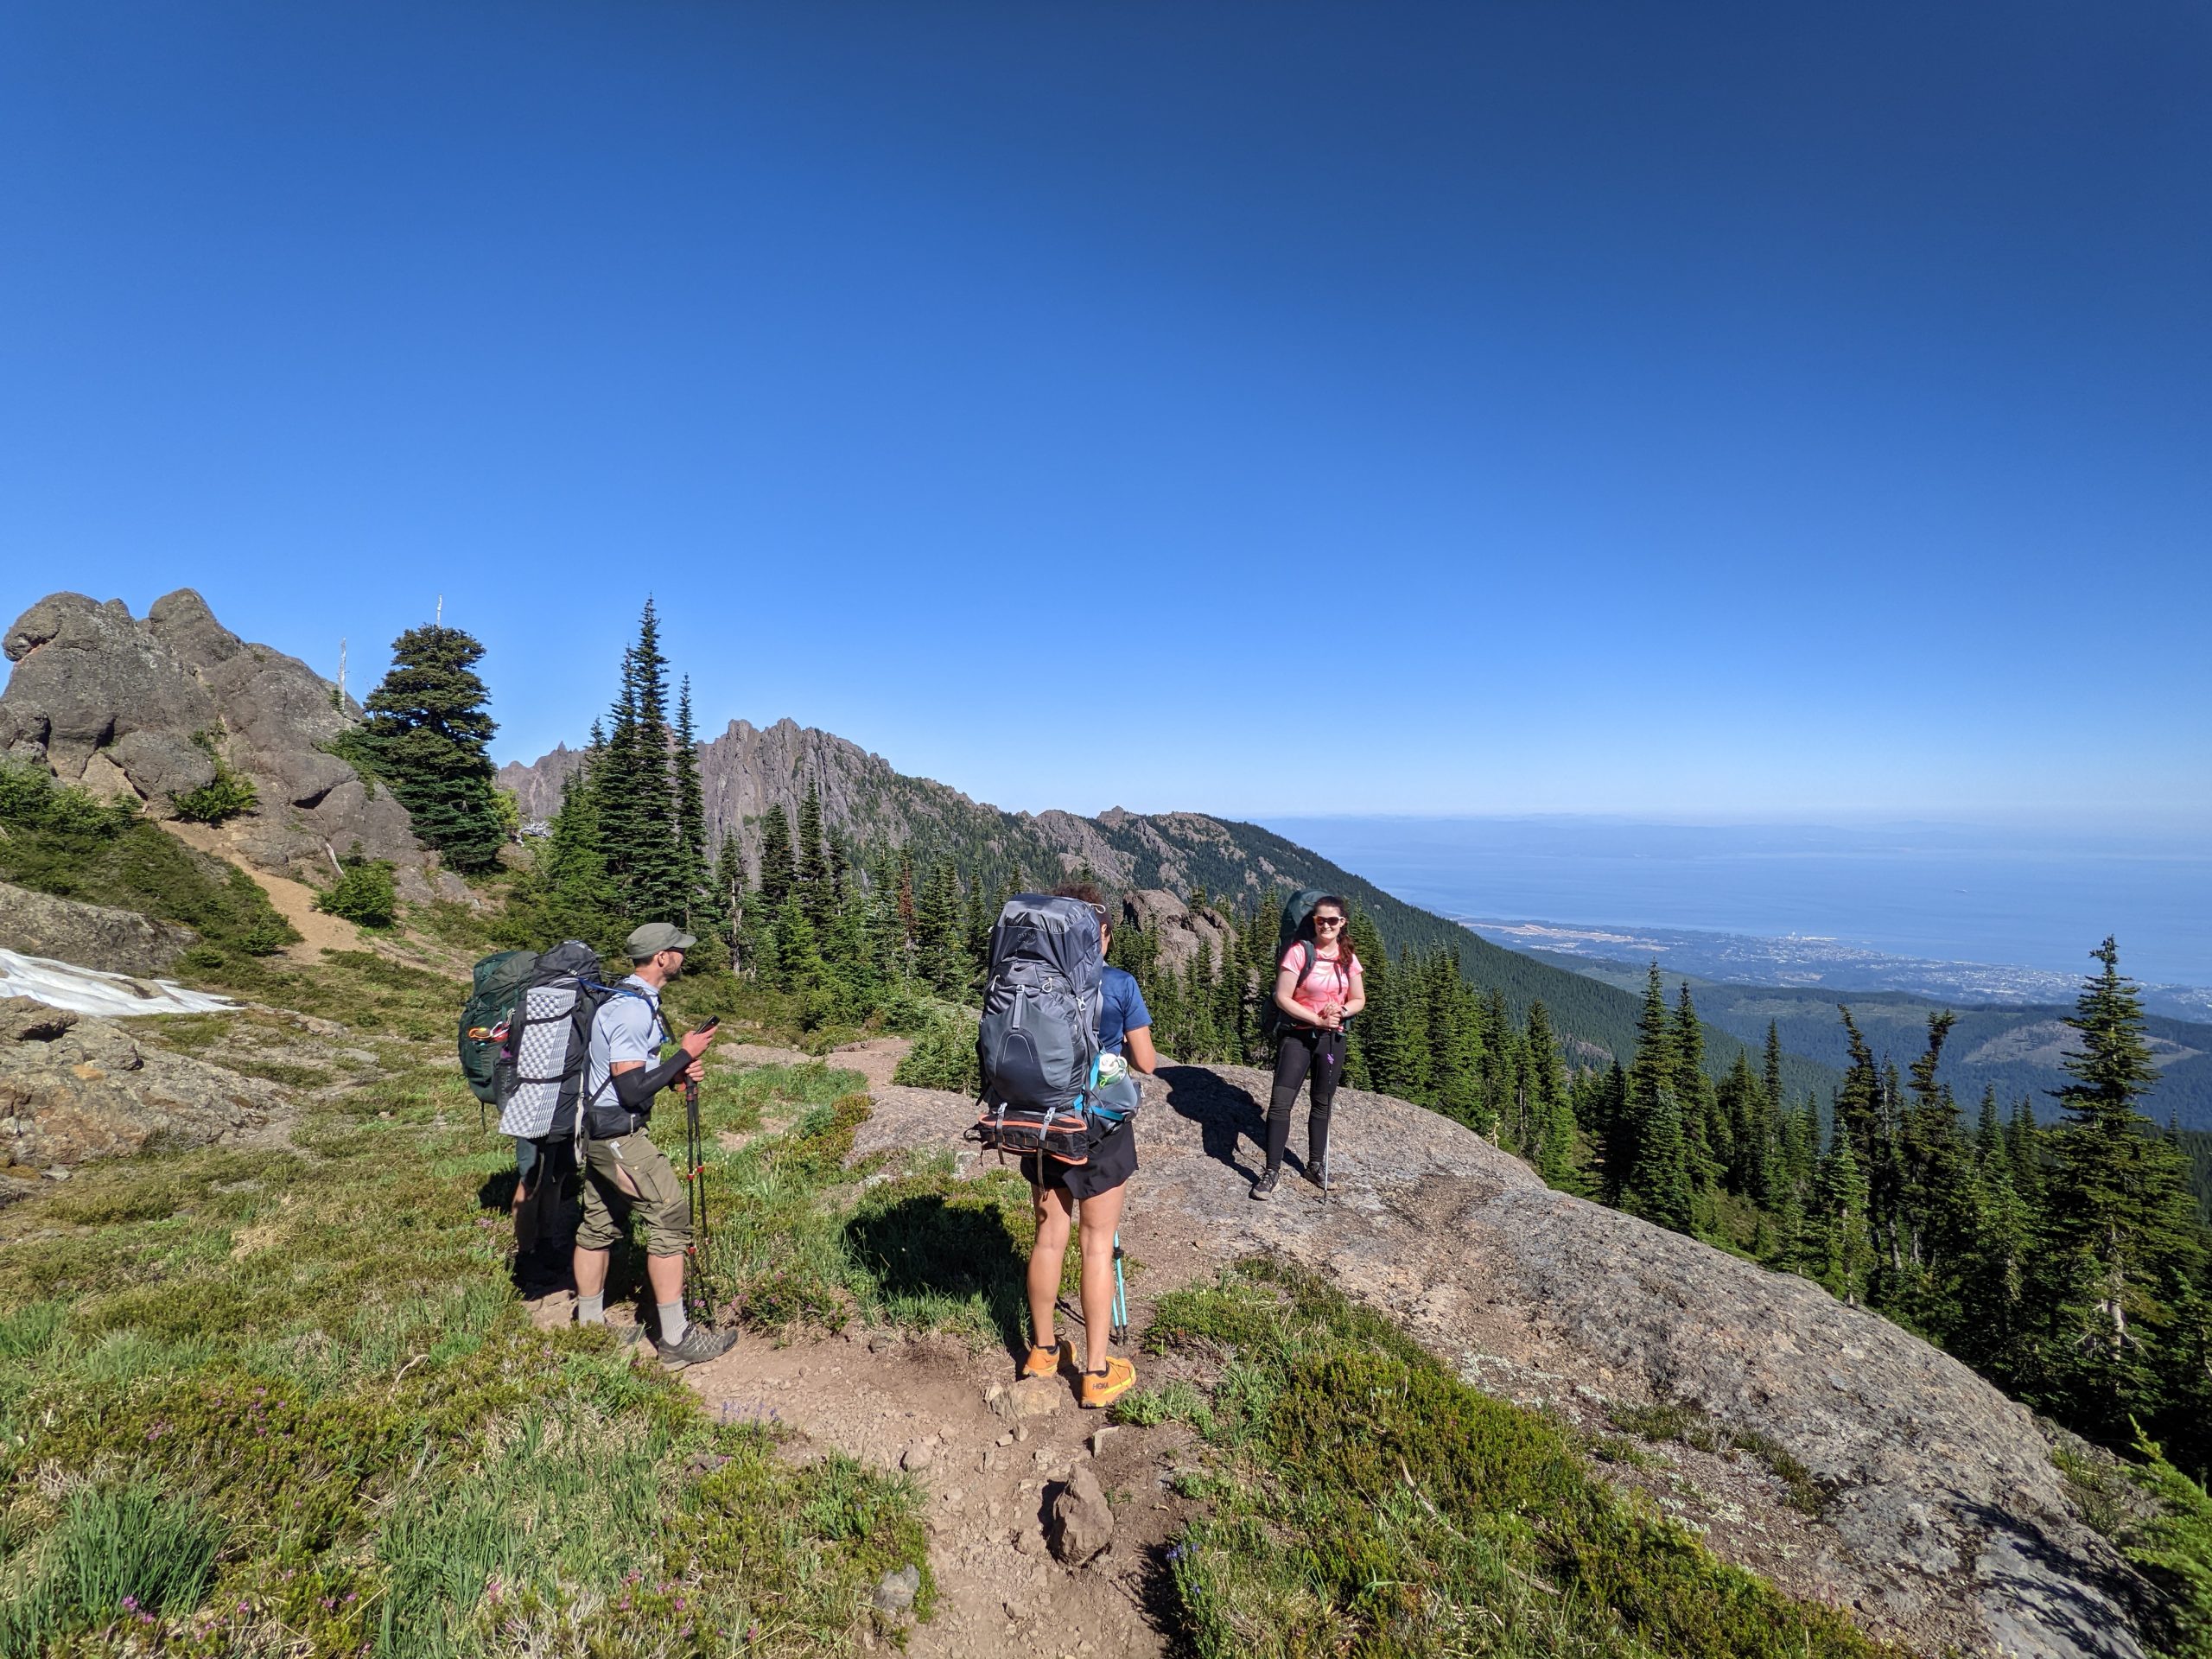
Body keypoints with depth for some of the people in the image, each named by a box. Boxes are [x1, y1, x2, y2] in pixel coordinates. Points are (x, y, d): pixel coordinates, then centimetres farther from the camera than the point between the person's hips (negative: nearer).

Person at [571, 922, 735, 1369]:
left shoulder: (631, 1000, 11)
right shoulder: (634, 1010, -22)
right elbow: (633, 1090, -24)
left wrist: (676, 1074, 5)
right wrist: (685, 1055, -16)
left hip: (597, 1131, 10)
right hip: (619, 1134, -10)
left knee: (600, 1223, 18)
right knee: (670, 1216, -8)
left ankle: (589, 1324, 32)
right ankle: (676, 1339, -3)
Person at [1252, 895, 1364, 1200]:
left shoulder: (1347, 957, 4)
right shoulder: (1299, 951, -11)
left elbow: (1359, 1000, 9)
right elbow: (1282, 998, -14)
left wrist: (1342, 1011, -12)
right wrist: (1318, 1019, -17)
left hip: (1333, 1039, 4)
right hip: (1298, 1037, -4)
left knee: (1322, 1105, 15)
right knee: (1281, 1102, -10)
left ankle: (1316, 1166, 29)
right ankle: (1271, 1171, -2)